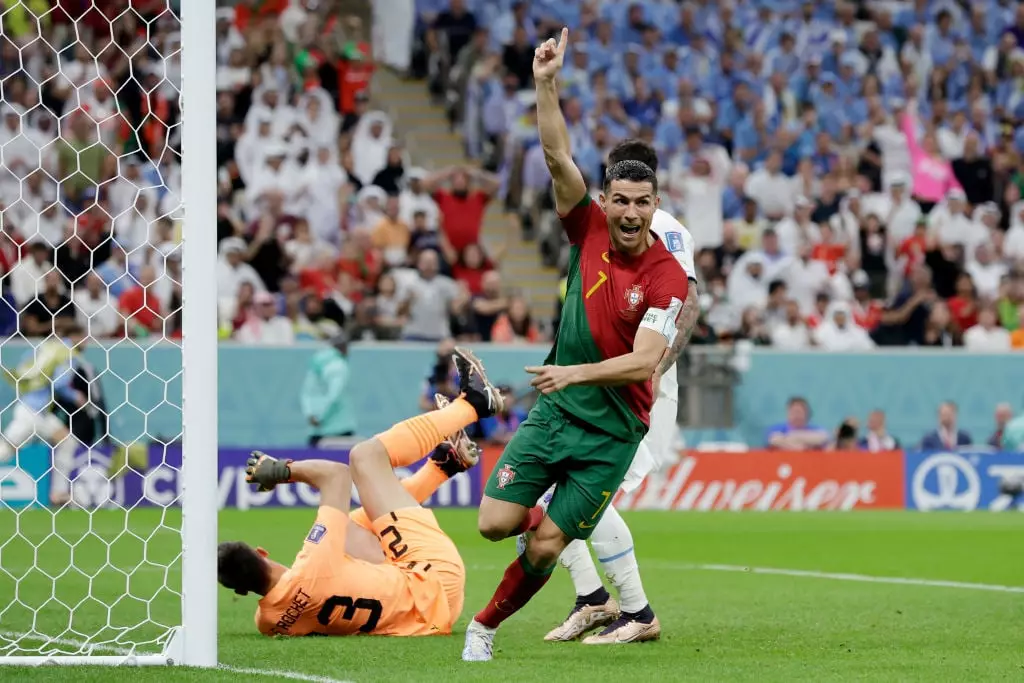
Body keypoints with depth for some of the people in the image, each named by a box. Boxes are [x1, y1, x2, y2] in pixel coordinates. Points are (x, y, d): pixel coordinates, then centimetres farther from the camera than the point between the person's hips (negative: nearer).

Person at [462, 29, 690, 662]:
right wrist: (546, 84, -20)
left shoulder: (668, 277, -14)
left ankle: (485, 627, 20)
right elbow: (558, 155, -10)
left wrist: (576, 372, -34)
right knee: (495, 522, -7)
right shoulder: (589, 230, -3)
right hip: (554, 411, 3)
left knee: (545, 547, -5)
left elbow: (644, 361, -22)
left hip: (613, 431, -3)